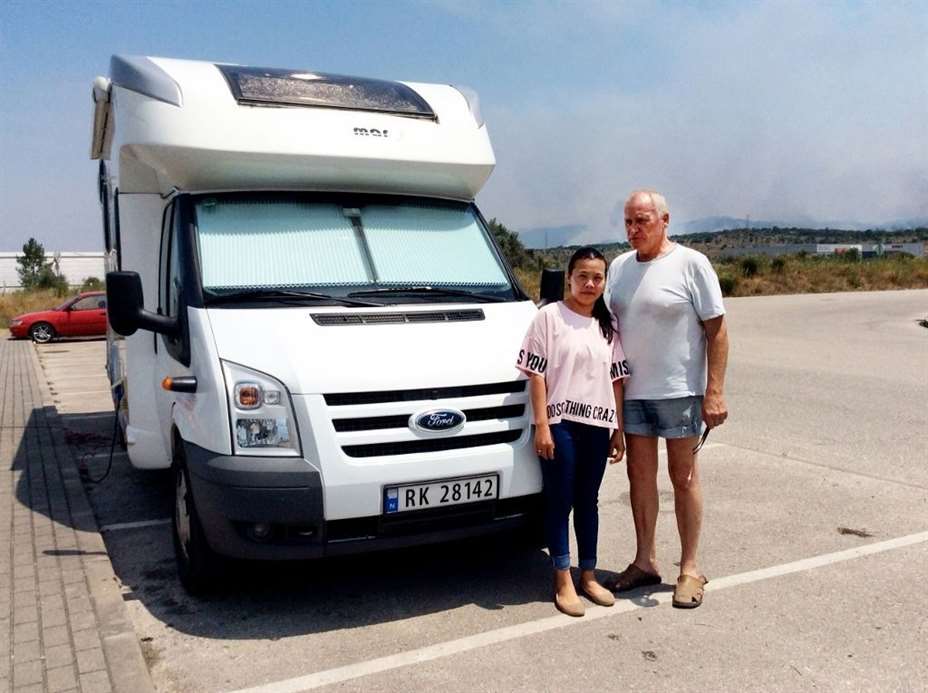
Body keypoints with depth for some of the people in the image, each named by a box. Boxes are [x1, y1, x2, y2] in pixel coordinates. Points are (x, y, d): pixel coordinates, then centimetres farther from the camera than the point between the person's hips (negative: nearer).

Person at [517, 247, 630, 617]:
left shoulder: (607, 327, 12)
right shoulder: (550, 316, -4)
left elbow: (616, 381, 13)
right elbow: (536, 374, -7)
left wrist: (619, 429, 10)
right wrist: (541, 425, -13)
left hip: (597, 425, 5)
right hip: (560, 424, -5)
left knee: (588, 501, 14)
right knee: (560, 502, 3)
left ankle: (588, 576, 25)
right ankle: (563, 581, 12)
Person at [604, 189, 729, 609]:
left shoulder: (691, 264, -7)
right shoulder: (619, 266, 9)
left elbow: (716, 330, -8)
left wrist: (714, 392, -14)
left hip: (679, 390, -5)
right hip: (631, 390, 5)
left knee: (684, 478, 4)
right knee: (639, 475, 11)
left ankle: (689, 569, 17)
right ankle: (645, 562, 24)